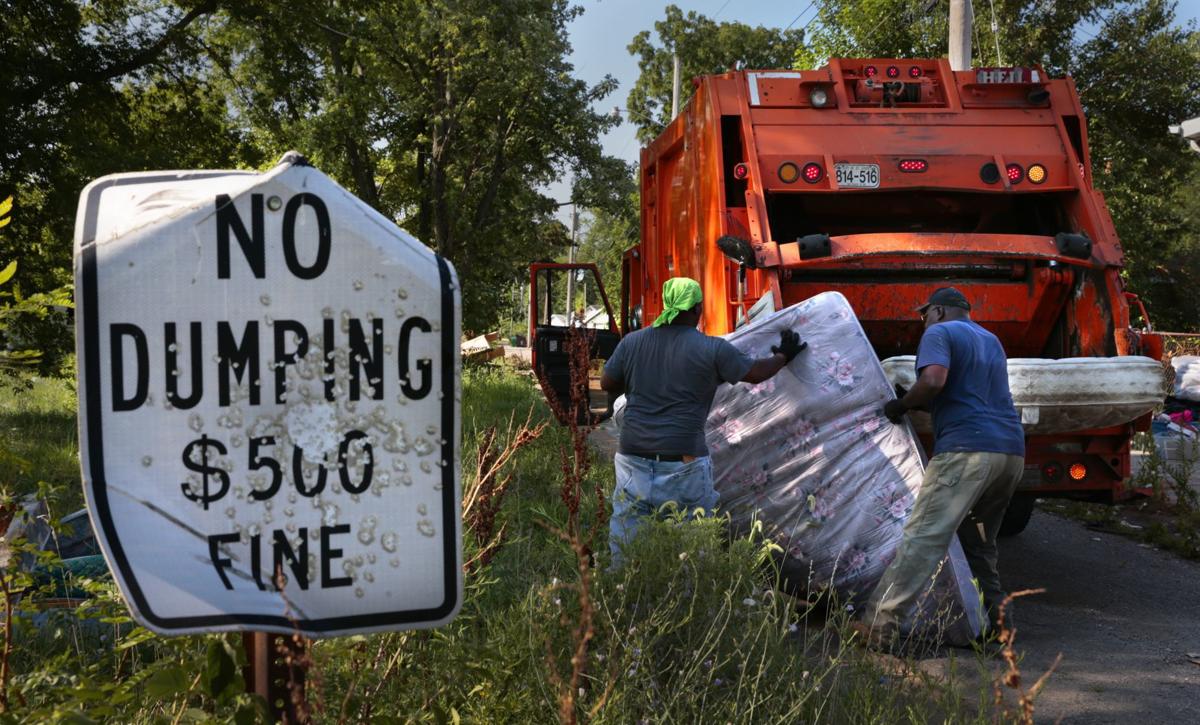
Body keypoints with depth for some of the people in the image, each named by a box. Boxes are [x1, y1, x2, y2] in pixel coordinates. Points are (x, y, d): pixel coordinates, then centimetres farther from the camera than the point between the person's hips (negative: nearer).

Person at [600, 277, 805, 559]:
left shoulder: (631, 342, 4)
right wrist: (783, 356, 24)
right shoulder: (712, 349, -5)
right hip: (682, 460, -3)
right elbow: (756, 373, 5)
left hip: (634, 457, 3)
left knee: (625, 541, 9)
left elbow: (607, 384, 13)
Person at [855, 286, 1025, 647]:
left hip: (967, 447, -8)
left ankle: (879, 626, -19)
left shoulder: (939, 333, 2)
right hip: (1013, 451, 8)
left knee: (922, 537, -14)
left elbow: (933, 380, -17)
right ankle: (993, 619, 17)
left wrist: (901, 404, -1)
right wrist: (914, 402, 26)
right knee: (979, 542, 20)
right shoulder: (991, 341, 28)